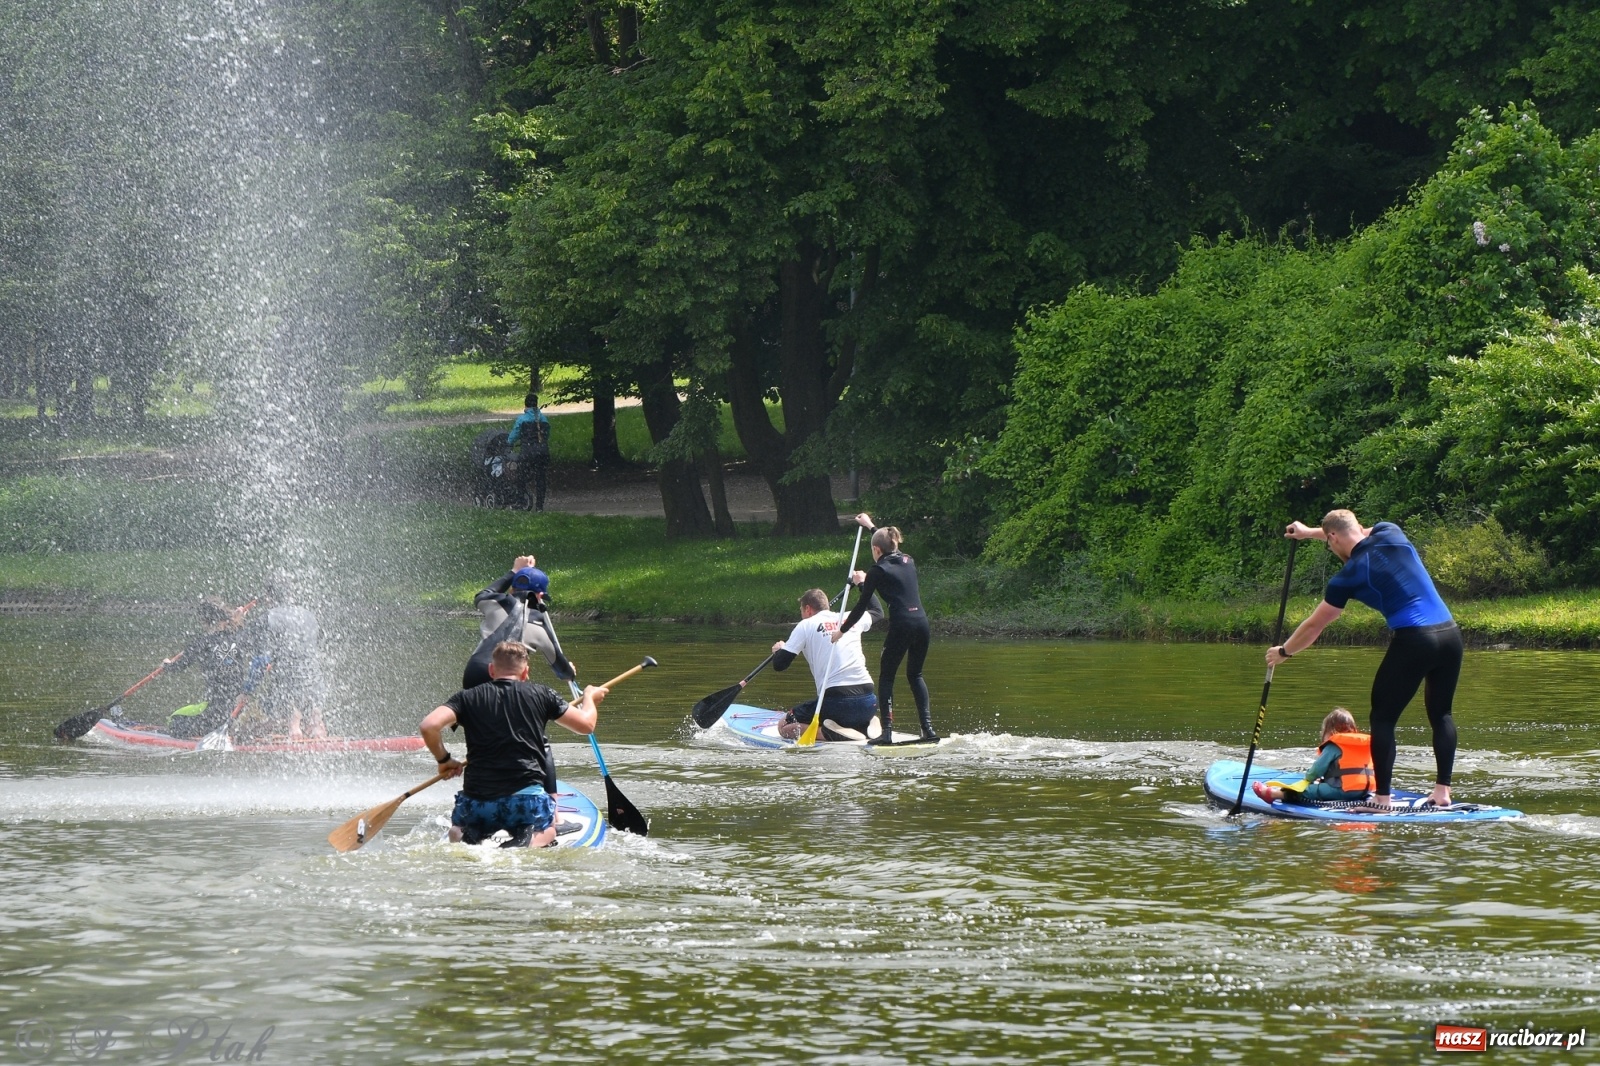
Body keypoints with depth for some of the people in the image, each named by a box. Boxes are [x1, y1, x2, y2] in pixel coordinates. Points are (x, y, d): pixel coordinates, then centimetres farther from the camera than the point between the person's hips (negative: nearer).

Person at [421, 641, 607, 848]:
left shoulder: (468, 698, 5)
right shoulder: (539, 695, 5)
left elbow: (428, 726, -9)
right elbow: (586, 725, 12)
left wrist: (444, 759, 9)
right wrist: (589, 697, 35)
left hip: (477, 802, 1)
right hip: (526, 798, -1)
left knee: (458, 830, 34)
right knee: (547, 832, 31)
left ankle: (465, 842, -4)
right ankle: (526, 843, -6)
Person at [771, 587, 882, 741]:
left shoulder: (805, 626, 4)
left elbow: (779, 665, 2)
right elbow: (877, 612, 39)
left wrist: (778, 650, 26)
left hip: (835, 701, -5)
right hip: (868, 702, 5)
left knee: (784, 728, 10)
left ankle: (830, 733, -15)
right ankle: (866, 727, 3)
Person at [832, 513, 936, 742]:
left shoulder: (877, 572, -1)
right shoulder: (908, 562, 17)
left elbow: (862, 606, 3)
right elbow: (890, 547, 41)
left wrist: (842, 630, 16)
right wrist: (870, 527, 56)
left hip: (901, 626, -6)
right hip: (922, 622, 6)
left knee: (886, 677, 6)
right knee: (915, 675, 20)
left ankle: (887, 731, -5)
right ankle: (927, 727, 9)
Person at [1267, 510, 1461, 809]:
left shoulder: (1350, 576, -2)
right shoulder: (1390, 533, 11)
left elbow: (1313, 627, 9)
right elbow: (1359, 537, 38)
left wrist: (1283, 652, 26)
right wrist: (1310, 532, 48)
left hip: (1413, 639, -6)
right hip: (1450, 633, 6)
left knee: (1383, 718, 5)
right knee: (1441, 715, 17)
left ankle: (1382, 798, 0)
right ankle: (1443, 791, 12)